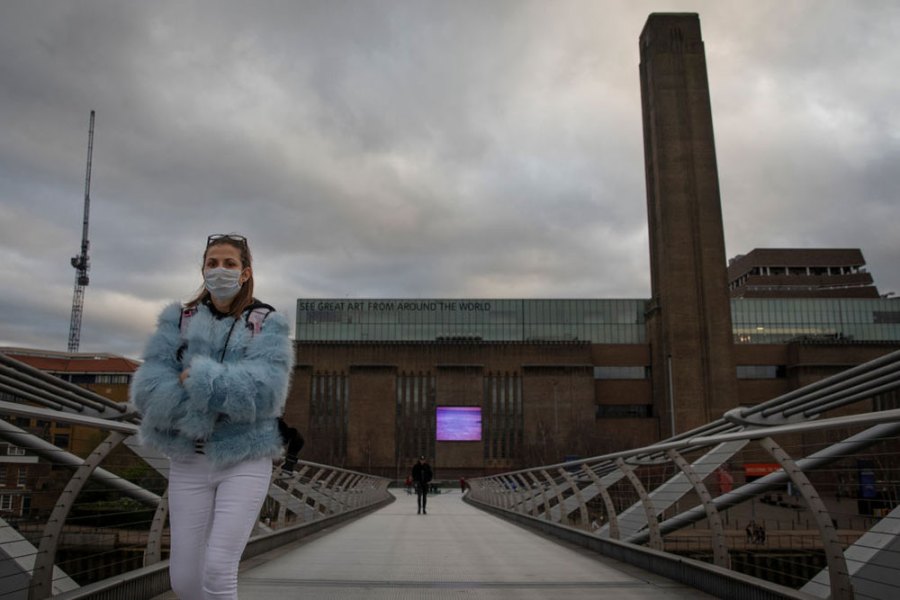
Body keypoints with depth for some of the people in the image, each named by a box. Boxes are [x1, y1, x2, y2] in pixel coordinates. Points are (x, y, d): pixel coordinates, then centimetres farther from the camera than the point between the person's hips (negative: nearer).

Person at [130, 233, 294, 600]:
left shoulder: (267, 325, -2)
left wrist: (195, 380, -18)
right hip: (188, 462, 3)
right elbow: (148, 391, -7)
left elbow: (261, 391, -18)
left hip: (245, 460, -3)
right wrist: (221, 398, -19)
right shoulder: (178, 320, 5)